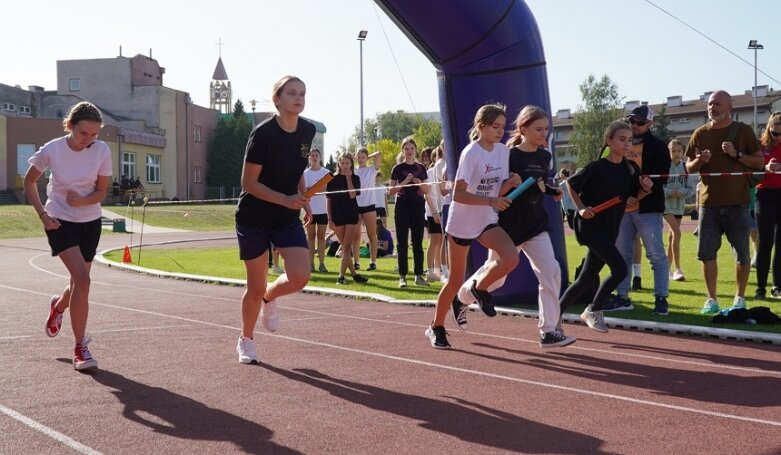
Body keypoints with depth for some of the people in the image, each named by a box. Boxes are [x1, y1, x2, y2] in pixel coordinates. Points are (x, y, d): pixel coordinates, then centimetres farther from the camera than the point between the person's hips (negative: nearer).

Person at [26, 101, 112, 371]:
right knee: (82, 280, -19)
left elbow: (102, 191, -4)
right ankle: (80, 348, -9)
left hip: (90, 222, 3)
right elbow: (29, 181, 0)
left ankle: (58, 306, 50)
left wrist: (82, 201, -24)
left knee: (79, 282, 12)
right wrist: (42, 214, -9)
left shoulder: (102, 151, -13)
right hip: (59, 221, -3)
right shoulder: (51, 150, -16)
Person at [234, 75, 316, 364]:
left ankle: (269, 298, 21)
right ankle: (246, 341, 29)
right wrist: (286, 200, -25)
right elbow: (248, 182, -17)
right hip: (254, 218, -4)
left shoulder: (308, 131, 0)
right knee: (256, 288, 3)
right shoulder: (263, 133, -19)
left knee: (300, 277, -14)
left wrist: (305, 201, 8)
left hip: (288, 218, 5)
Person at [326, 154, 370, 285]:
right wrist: (330, 218, -2)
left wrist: (348, 177, -11)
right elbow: (328, 199, 4)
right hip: (337, 216, 1)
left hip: (351, 215, -1)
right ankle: (354, 274, 12)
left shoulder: (355, 178, 4)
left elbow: (352, 195, -12)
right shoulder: (333, 179, 4)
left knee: (347, 247, -6)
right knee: (345, 247, 5)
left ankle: (341, 276, -8)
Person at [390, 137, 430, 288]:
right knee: (402, 243, -2)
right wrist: (405, 182, -16)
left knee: (418, 243, 4)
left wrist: (419, 183, -10)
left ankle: (419, 275, 9)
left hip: (418, 208, 2)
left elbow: (427, 191, 11)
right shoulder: (398, 168, 1)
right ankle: (402, 276, 1)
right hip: (402, 208, -2)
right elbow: (392, 191, -2)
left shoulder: (421, 168, 9)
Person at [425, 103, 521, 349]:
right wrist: (490, 201, -33)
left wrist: (511, 182, -15)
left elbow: (499, 191, 6)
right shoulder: (471, 153, -19)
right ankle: (436, 327, 24)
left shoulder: (503, 151, 1)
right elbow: (458, 194, -25)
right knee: (456, 281, 3)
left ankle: (480, 288, 8)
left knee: (511, 258, -21)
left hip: (487, 221, 5)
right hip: (461, 223, -5)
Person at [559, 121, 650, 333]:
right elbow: (571, 185, 2)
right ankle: (593, 311, 0)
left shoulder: (631, 168, 5)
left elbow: (631, 203, 11)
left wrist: (645, 189, -7)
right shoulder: (596, 167, -11)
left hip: (610, 229, 7)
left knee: (587, 277, 9)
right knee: (619, 268, -20)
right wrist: (581, 208, -9)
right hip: (591, 225, -6)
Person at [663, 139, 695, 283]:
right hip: (666, 204, -5)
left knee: (672, 236, 11)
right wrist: (669, 192, -22)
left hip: (679, 205, 5)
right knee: (676, 232, -18)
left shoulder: (685, 168, 6)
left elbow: (690, 189, 6)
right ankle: (677, 269, -18)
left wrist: (682, 192, -14)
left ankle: (668, 268, 21)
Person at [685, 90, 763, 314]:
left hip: (737, 203, -2)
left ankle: (740, 298, 18)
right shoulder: (700, 134, 8)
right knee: (706, 254, 2)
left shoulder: (743, 131, 2)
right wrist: (699, 161, -10)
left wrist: (737, 154, -15)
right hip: (708, 203, 2)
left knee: (742, 255, 5)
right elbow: (689, 167, 12)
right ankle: (712, 299, 12)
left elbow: (759, 162, 1)